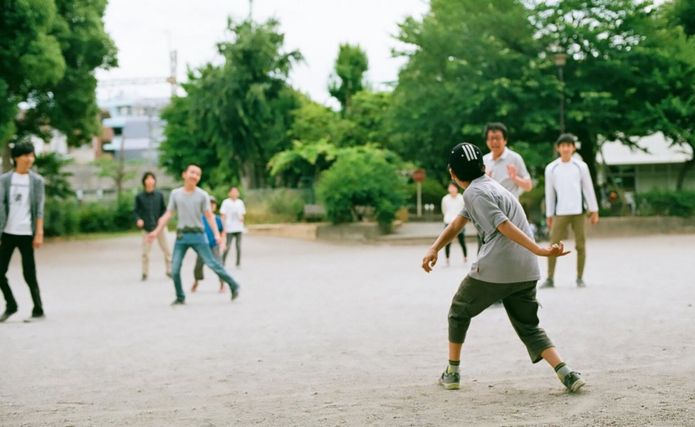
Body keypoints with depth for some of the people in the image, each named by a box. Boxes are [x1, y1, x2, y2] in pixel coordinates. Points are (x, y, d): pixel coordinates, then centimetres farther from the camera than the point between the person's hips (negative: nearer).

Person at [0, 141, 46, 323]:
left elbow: (39, 209, -2)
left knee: (29, 274, -2)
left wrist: (39, 233, -9)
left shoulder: (37, 180, 2)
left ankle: (38, 311, 8)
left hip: (26, 233, -3)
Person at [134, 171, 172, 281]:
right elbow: (136, 211, 1)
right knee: (145, 252, 1)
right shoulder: (139, 196, -2)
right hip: (147, 228, -1)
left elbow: (164, 209, 8)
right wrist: (138, 219, -18)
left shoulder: (159, 195, 1)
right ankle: (145, 273, 13)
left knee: (166, 249, 3)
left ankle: (169, 270, 16)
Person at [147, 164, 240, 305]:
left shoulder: (202, 195, -2)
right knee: (175, 268, -2)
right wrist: (156, 231, 1)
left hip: (198, 235, -3)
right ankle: (180, 297, 12)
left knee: (212, 264, -4)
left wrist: (216, 234, -16)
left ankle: (233, 286, 9)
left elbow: (209, 215, -5)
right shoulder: (175, 194, 5)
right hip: (181, 235, 3)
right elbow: (168, 214, 7)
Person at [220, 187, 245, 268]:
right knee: (228, 246, -7)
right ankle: (223, 262, 9)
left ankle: (238, 263, 6)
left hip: (239, 228, 3)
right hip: (230, 228, -3)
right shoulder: (226, 202, 0)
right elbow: (223, 215, -1)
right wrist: (224, 226, -8)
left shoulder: (240, 202, 11)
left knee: (238, 246, 0)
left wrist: (242, 218, -5)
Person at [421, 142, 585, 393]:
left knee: (459, 312, 17)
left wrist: (540, 251, -26)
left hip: (494, 270, -7)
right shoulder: (488, 186, 24)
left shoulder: (474, 192, -5)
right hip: (526, 272, 7)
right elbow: (457, 224, 24)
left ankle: (452, 373, 22)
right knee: (529, 327, 13)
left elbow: (504, 226, -17)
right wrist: (434, 249, 10)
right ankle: (566, 374, -7)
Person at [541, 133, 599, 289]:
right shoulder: (551, 168, 3)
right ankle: (550, 278, 2)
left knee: (580, 245, 3)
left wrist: (594, 210, 2)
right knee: (553, 245, -3)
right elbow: (550, 193, 7)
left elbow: (588, 188, 5)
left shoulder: (581, 166, 3)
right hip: (560, 213, 0)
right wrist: (549, 215, 6)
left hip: (578, 211, 0)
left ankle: (580, 278, 13)